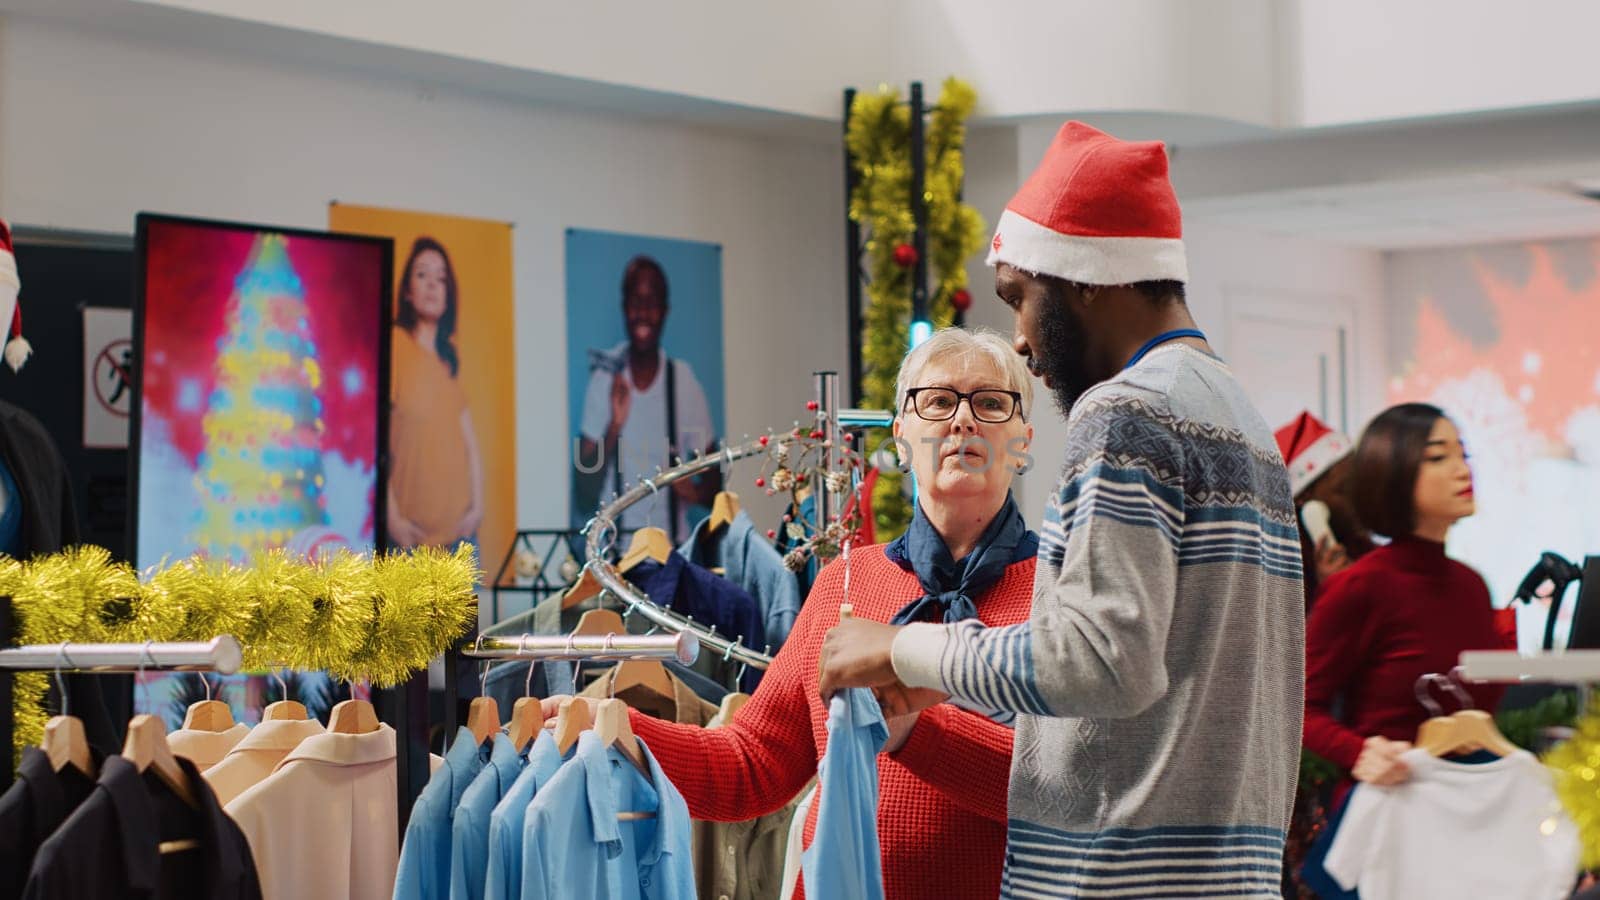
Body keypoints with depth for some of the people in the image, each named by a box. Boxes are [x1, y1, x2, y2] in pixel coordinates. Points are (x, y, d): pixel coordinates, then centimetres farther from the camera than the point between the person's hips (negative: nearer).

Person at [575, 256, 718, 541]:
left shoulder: (685, 382, 1)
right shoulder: (605, 377, 2)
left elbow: (714, 480, 8)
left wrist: (698, 492, -13)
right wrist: (614, 428, -15)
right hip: (616, 542, 0)